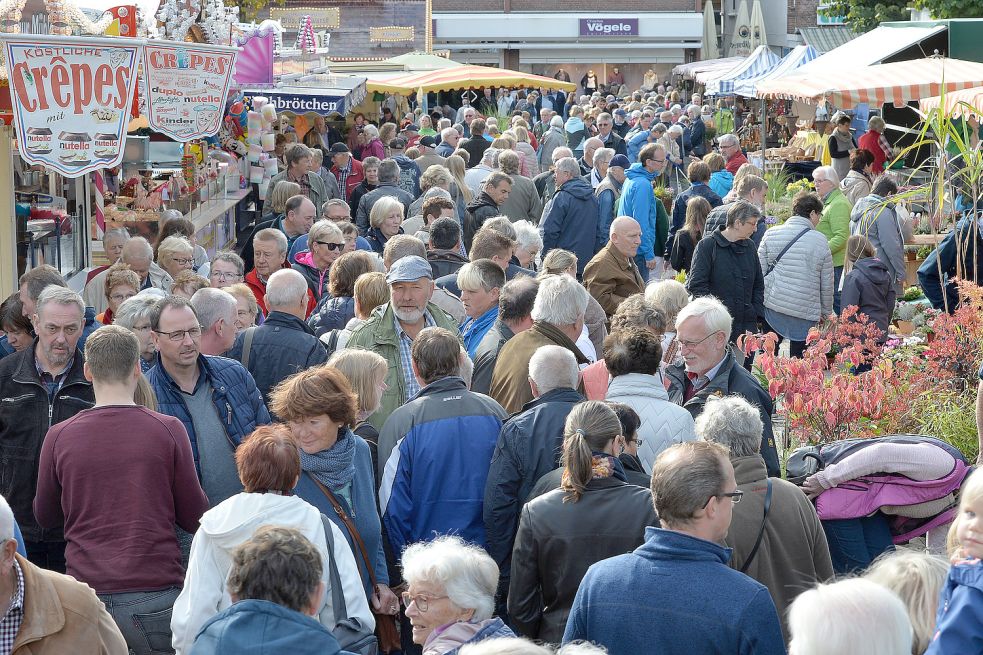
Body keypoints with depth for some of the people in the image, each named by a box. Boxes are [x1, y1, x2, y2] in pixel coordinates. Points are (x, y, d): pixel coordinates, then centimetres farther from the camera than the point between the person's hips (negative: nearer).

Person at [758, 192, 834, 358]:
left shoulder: (771, 234, 2)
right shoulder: (820, 241, -3)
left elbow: (760, 272, 3)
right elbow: (827, 284, 3)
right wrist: (825, 313, 16)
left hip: (773, 307, 2)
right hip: (806, 313, -2)